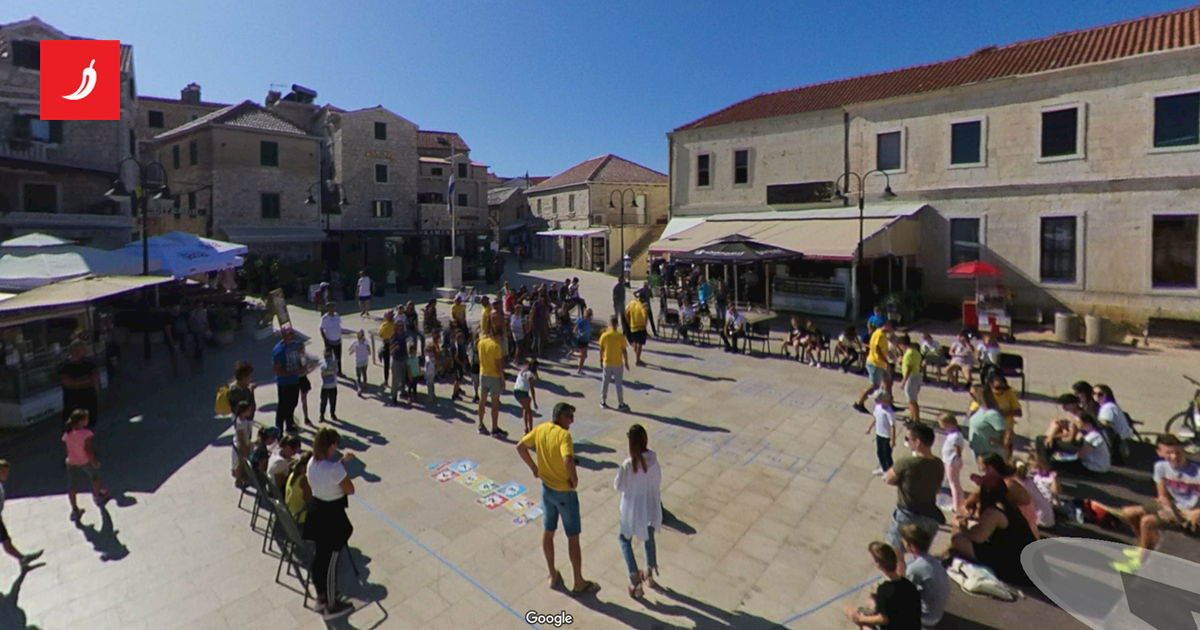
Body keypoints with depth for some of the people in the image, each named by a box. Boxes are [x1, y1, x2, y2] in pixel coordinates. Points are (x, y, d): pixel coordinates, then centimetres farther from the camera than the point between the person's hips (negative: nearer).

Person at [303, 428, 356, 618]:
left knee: (318, 558, 22)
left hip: (315, 511, 8)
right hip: (332, 517, -8)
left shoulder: (312, 463, -5)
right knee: (330, 563, 9)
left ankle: (321, 598, 40)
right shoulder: (334, 469, -30)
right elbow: (350, 490, -17)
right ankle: (331, 606, 26)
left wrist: (342, 461, 10)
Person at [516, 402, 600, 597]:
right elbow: (568, 460, -40)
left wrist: (533, 467, 11)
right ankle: (579, 584, 23)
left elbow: (520, 446, 6)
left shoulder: (540, 429, -4)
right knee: (573, 538, 9)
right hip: (565, 493, -7)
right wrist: (575, 480, -23)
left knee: (548, 532, 21)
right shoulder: (564, 435, -25)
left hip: (546, 488, 7)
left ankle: (553, 576, 37)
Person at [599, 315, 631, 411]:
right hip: (618, 364, -2)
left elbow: (601, 350, -2)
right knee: (619, 384, 9)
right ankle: (621, 404, 16)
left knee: (605, 383, 14)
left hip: (606, 363, 2)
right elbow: (624, 351, -11)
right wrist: (626, 362, 1)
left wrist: (601, 360, 12)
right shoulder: (620, 336, -14)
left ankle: (603, 402, 23)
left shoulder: (604, 335, -9)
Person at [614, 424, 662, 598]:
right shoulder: (653, 457, -16)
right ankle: (649, 575, 45)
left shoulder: (628, 464, -30)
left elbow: (618, 486, -14)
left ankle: (635, 580, 18)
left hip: (634, 510, -4)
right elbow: (658, 479, -1)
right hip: (652, 507, 5)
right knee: (649, 538, 28)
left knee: (624, 539, 21)